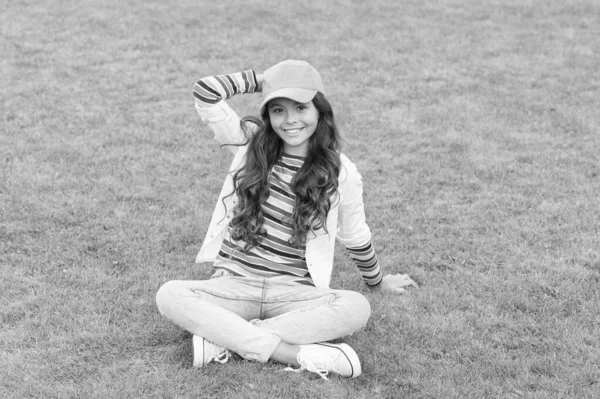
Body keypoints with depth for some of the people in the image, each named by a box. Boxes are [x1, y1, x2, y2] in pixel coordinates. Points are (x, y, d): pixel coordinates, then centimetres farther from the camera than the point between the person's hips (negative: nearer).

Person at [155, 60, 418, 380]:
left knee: (356, 308, -31)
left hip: (293, 293, 0)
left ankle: (222, 339, -31)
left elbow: (355, 237, 14)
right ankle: (297, 355, -35)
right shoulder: (251, 144, 2)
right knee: (169, 295, -29)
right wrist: (262, 80, 3)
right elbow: (205, 93, -8)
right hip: (234, 284, 1)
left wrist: (378, 282, 27)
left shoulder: (340, 173, -1)